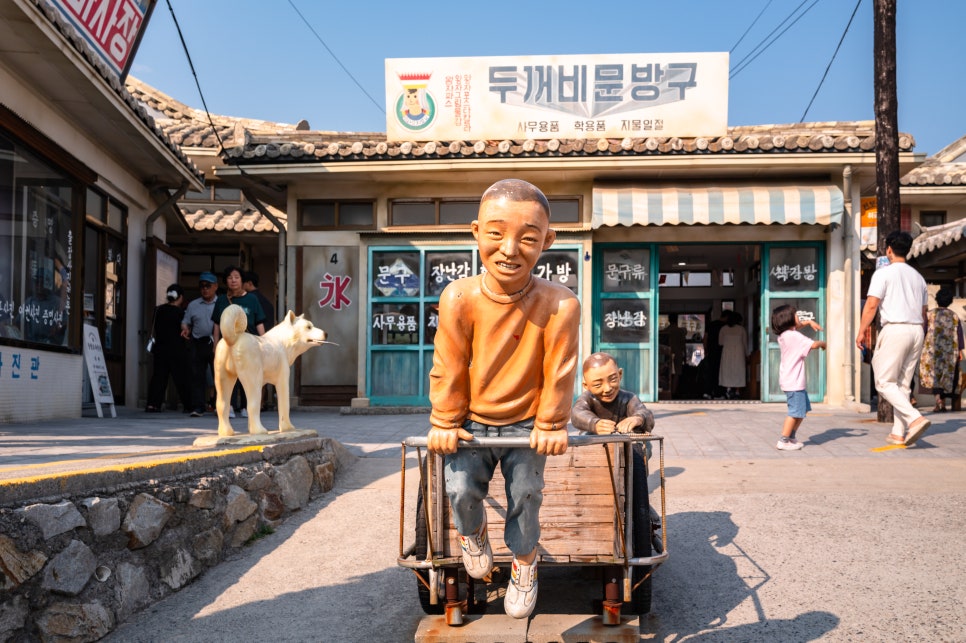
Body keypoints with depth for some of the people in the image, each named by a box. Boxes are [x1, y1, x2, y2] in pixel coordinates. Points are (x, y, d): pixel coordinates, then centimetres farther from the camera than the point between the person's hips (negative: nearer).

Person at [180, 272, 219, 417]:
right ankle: (197, 407, 3)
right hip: (197, 344, 3)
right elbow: (185, 322, 19)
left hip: (216, 344, -3)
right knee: (196, 375, 0)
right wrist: (185, 329, -4)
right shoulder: (193, 305, 16)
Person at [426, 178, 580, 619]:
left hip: (526, 422, 0)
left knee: (526, 493, 5)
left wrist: (551, 426, -6)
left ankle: (524, 565, 33)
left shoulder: (558, 304, -24)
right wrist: (445, 423, -3)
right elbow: (448, 368, -10)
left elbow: (558, 372, -13)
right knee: (461, 489, -4)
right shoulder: (459, 298, -21)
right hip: (471, 421, 1)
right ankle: (473, 533, 33)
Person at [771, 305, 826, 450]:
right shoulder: (794, 336, -17)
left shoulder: (784, 334, 13)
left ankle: (791, 437, 25)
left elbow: (796, 326, 34)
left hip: (793, 381, 11)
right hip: (794, 382, -11)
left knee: (804, 409, 20)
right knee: (796, 412, -8)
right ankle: (783, 441, -6)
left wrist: (809, 322, 21)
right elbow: (813, 345, -23)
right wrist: (822, 344, -3)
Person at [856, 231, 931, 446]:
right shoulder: (917, 276, 17)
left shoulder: (883, 272, -3)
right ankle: (899, 433, 9)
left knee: (885, 382, -4)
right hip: (916, 331, 7)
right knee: (903, 384, 10)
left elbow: (871, 305, -11)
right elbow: (923, 311, 20)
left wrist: (861, 331, -5)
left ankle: (915, 418, -22)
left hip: (895, 329, -7)